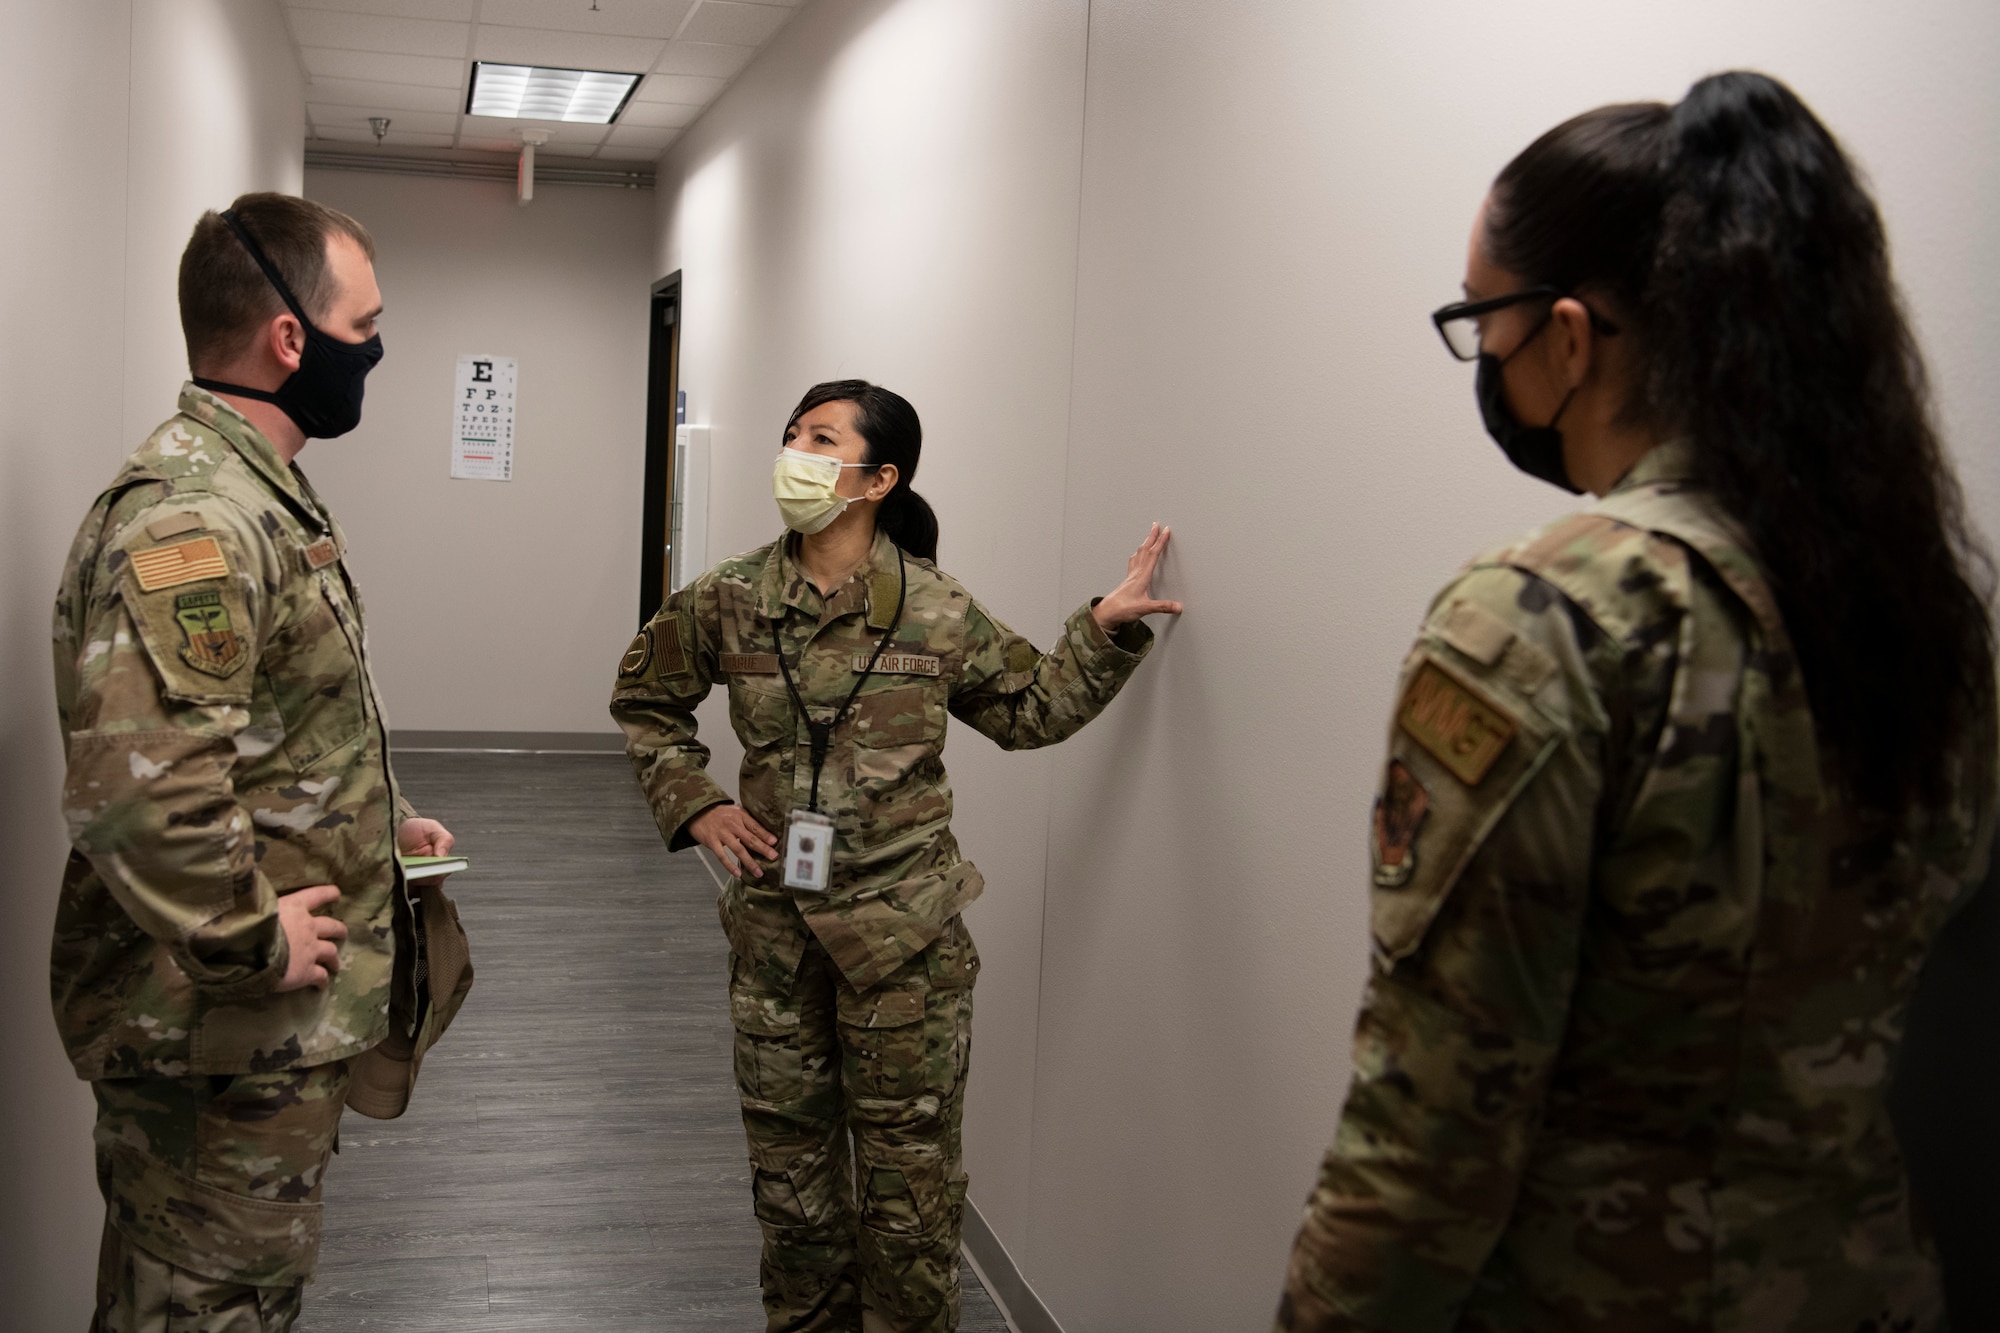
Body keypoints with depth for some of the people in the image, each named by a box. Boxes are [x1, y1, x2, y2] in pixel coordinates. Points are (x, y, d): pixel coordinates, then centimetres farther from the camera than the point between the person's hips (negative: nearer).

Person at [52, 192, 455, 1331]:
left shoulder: (265, 494, 12)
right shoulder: (187, 521, -24)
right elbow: (136, 787, -35)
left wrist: (379, 821, 14)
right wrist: (252, 940, -24)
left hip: (281, 1021, 10)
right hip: (229, 1035, -10)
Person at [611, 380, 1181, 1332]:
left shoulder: (937, 613, -7)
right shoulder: (730, 601, -2)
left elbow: (1033, 711, 7)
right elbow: (644, 700, 14)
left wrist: (1106, 629, -6)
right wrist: (694, 805, 2)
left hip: (902, 934, -2)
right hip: (774, 929, 3)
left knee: (907, 1168, 6)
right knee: (787, 1156, 16)